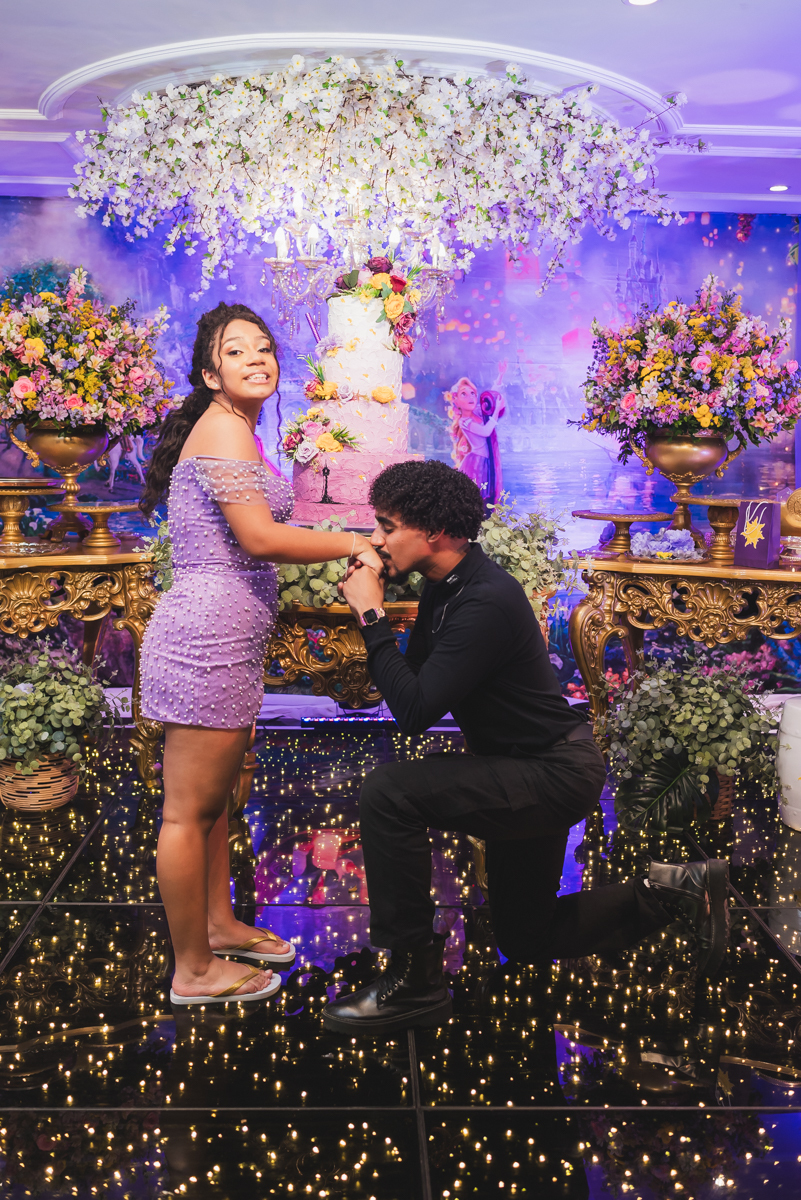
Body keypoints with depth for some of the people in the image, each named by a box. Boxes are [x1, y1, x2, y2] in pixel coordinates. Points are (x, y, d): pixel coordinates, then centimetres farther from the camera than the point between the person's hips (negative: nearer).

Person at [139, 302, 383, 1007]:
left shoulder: (236, 432, 20)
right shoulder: (223, 427, -11)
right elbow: (260, 538, -19)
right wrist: (351, 544, -9)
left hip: (225, 637, 11)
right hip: (209, 636, -11)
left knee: (216, 796, 22)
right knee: (190, 809, 0)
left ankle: (219, 924, 38)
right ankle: (194, 971, 11)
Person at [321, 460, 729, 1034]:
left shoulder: (486, 602, -27)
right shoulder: (445, 588, 2)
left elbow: (415, 711, -31)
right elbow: (411, 679, 7)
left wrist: (372, 616, -24)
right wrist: (371, 609, -6)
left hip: (555, 776, -10)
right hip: (531, 772, 10)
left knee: (389, 791, -26)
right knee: (526, 939, 21)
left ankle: (415, 978, -14)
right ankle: (673, 892, 28)